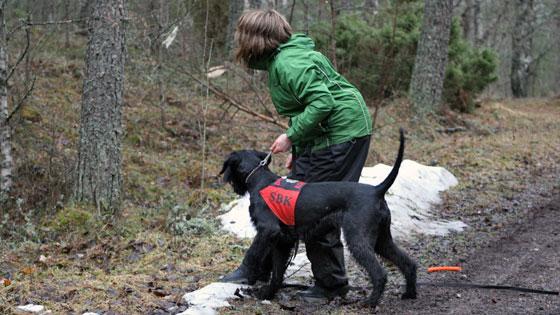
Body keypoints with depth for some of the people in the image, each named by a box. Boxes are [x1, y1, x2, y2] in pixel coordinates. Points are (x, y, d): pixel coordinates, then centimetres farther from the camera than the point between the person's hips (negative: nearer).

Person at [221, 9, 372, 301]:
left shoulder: (288, 63, -19)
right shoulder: (278, 59, 13)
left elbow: (322, 102, -28)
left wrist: (291, 136, -20)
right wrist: (297, 149, 14)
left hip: (340, 133, -10)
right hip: (321, 137, 10)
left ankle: (330, 284, 8)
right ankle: (256, 268, 20)